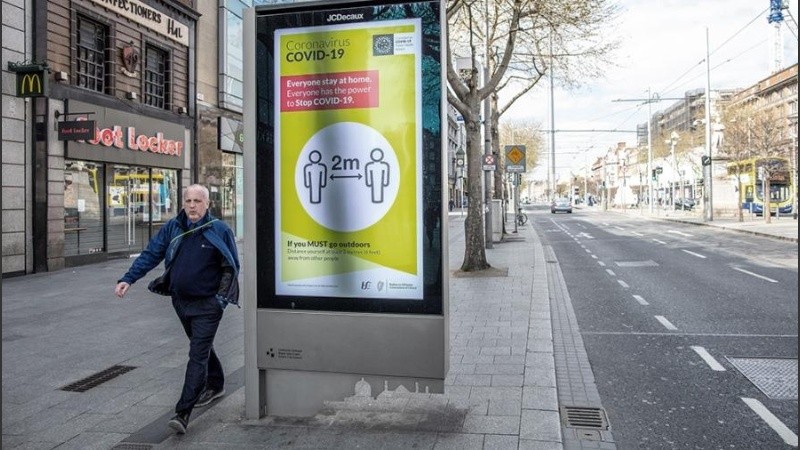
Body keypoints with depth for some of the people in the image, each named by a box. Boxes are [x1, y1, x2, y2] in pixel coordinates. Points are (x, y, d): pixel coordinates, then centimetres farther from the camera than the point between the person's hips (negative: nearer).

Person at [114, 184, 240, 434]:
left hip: (207, 304, -5)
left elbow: (232, 267, -4)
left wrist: (222, 296, -12)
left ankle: (183, 413, -9)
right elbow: (150, 255, 1)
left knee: (198, 355, -8)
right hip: (181, 300, 5)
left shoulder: (220, 230, -9)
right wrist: (128, 279, -11)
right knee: (201, 346, 22)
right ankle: (215, 385, 43)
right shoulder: (172, 228, 1)